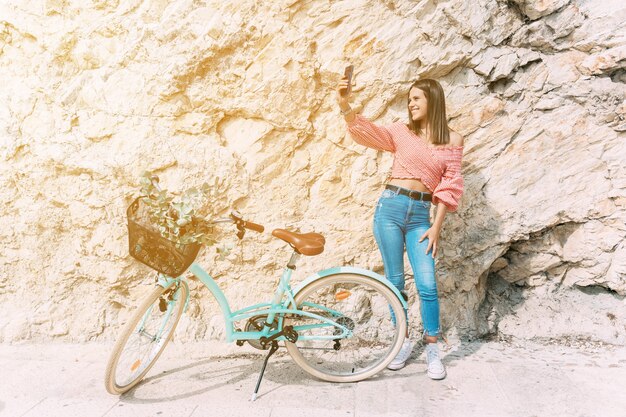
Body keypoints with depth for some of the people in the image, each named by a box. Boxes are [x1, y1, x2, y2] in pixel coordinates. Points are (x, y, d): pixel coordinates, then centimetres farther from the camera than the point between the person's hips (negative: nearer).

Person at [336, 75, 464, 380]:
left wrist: (437, 227, -1)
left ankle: (432, 349, 15)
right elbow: (367, 132, -7)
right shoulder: (401, 132, 8)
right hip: (390, 207, 1)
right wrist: (344, 105, -25)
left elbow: (450, 185, 4)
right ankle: (403, 342, 25)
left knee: (427, 284, -5)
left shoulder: (452, 140, 7)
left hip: (421, 215, -1)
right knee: (394, 282, 7)